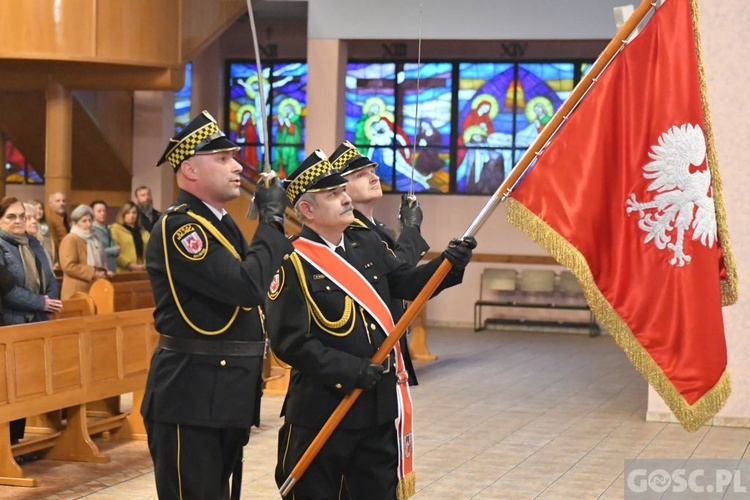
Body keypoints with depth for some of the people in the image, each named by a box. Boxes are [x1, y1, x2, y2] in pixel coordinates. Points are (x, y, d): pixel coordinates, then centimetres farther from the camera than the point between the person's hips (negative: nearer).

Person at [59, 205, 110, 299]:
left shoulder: (93, 238, 20)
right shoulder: (70, 239, -9)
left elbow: (99, 261, 32)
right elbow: (68, 266, -19)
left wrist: (103, 272, 8)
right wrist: (92, 273, -17)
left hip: (94, 290, 8)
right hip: (77, 292, -8)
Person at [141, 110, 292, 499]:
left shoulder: (221, 225, 15)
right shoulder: (177, 227, -16)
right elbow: (247, 286, -26)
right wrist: (271, 220, -15)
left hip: (225, 393, 10)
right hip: (191, 395, -10)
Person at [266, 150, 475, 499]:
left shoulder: (369, 243, 7)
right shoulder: (292, 264, -14)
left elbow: (406, 283, 6)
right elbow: (290, 342, -18)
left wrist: (448, 263, -13)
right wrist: (350, 370, -22)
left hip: (381, 402, 6)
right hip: (322, 407, -6)